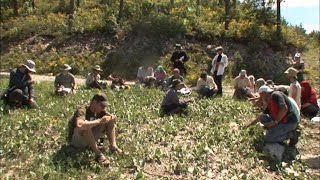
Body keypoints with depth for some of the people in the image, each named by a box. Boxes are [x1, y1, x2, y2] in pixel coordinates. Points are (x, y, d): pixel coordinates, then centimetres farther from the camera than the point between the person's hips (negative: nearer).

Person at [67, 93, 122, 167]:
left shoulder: (99, 111, -2)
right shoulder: (82, 110, -24)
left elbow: (114, 117, 2)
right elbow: (79, 125, -45)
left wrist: (112, 117, -23)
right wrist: (99, 121, -42)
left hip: (90, 138, 7)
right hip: (75, 141, -7)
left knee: (110, 121, -4)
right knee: (85, 126, -38)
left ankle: (113, 146, -15)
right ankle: (98, 154, -37)